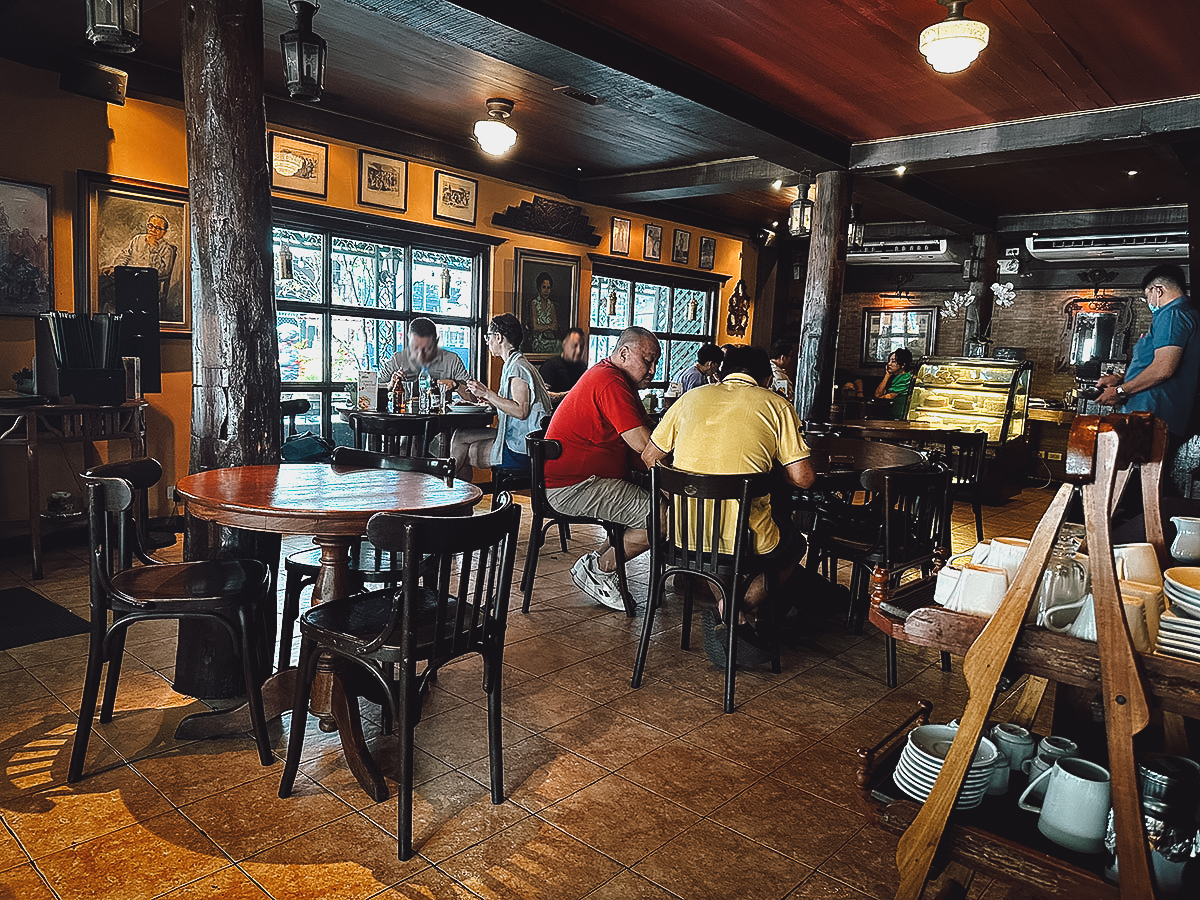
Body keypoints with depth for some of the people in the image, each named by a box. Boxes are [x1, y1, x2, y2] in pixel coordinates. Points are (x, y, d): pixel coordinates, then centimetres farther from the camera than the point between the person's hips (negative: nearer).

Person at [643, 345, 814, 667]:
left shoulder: (691, 397, 9)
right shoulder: (776, 405, 1)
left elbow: (649, 458, 13)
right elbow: (803, 479, -3)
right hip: (743, 542, -3)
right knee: (793, 543, 29)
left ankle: (724, 608, 18)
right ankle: (741, 610, 7)